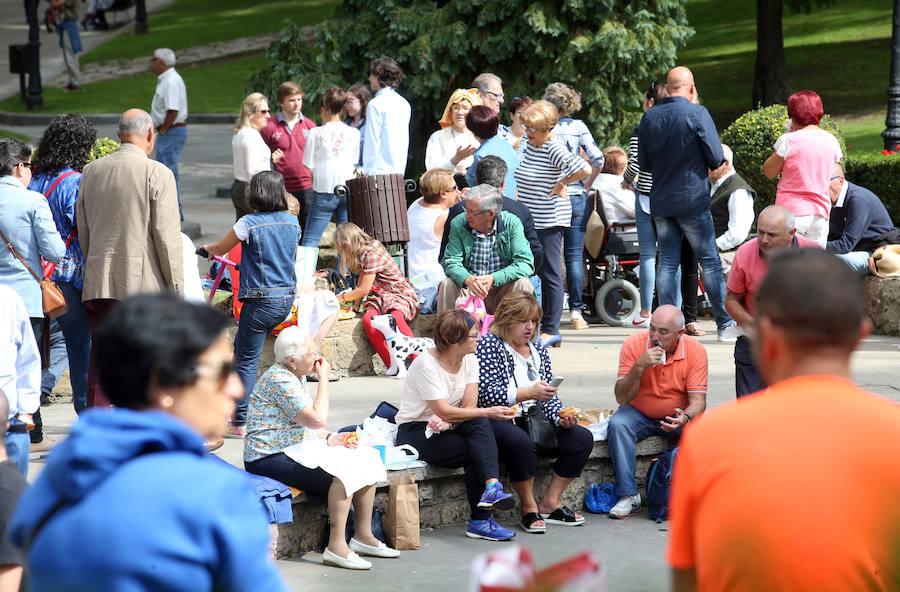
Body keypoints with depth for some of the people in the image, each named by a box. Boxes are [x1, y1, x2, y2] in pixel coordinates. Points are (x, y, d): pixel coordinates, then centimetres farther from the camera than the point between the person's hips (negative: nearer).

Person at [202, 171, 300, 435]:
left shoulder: (249, 223, -12)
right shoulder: (292, 222, 5)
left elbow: (220, 249, 3)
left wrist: (208, 248, 27)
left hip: (261, 301, -7)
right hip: (287, 297, 7)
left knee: (246, 360, -1)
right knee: (241, 345, 24)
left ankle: (239, 423, 0)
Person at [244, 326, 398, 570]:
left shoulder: (298, 376, 13)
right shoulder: (278, 380, -19)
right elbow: (317, 419, -23)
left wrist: (330, 438, 2)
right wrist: (324, 379, -13)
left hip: (297, 451, 10)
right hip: (271, 459, -10)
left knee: (366, 461, 1)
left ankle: (364, 536, 8)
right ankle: (336, 547, -24)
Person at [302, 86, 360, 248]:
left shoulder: (316, 133, -6)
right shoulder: (354, 133, 1)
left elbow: (309, 164, -2)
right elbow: (354, 160, 12)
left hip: (324, 191, -3)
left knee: (310, 240, -1)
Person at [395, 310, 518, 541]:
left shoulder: (470, 361, 3)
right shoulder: (425, 364, -18)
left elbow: (469, 407, -5)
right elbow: (444, 411, -22)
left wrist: (447, 422, -26)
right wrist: (488, 412, -23)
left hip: (444, 429, 6)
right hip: (415, 433, -6)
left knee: (479, 425, -28)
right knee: (475, 453, -27)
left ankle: (492, 487, -42)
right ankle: (480, 521, -26)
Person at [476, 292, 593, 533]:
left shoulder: (538, 350, 17)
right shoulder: (488, 345, -4)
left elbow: (548, 398, 16)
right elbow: (486, 394, -16)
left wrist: (562, 418, -5)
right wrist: (528, 393, -23)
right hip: (499, 421, -7)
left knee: (581, 438, -10)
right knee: (520, 442, -39)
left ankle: (550, 503, -5)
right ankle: (529, 509, -21)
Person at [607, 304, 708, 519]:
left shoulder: (695, 350, -13)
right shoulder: (633, 344, -15)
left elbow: (698, 400, -14)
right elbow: (622, 399, -16)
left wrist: (685, 418, -37)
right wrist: (639, 367, -32)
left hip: (676, 416, 0)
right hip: (639, 414, 0)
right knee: (618, 424, -31)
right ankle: (628, 496, -27)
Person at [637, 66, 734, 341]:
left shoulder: (649, 117, 3)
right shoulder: (697, 113, -11)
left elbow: (643, 164, 10)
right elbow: (716, 158, -10)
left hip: (660, 202, 4)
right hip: (692, 200, -4)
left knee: (667, 261, 7)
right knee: (710, 261, 2)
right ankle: (726, 325, 4)